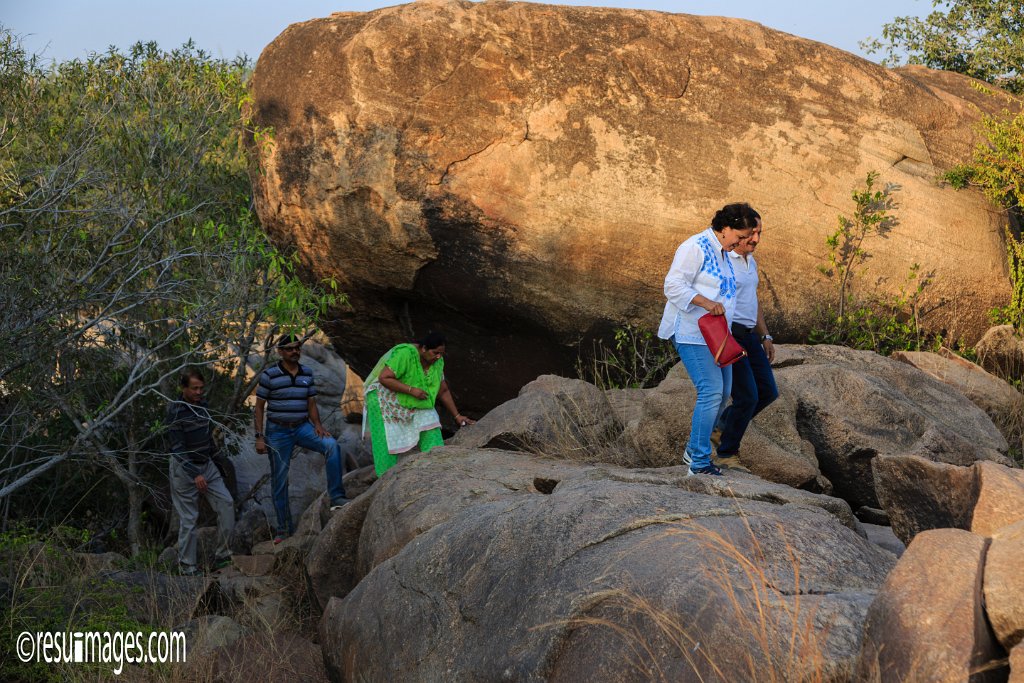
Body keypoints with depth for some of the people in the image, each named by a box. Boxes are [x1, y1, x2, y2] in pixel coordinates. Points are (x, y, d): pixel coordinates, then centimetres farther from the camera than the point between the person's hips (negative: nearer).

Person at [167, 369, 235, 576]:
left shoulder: (203, 405, 3)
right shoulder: (176, 412, -18)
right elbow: (178, 447, -21)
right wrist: (195, 474, -26)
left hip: (207, 465, 7)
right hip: (184, 468, -7)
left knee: (226, 503, -4)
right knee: (189, 518, -3)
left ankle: (222, 555, 4)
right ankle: (186, 565, 8)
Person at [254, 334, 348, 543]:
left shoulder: (307, 374, 5)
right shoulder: (269, 375, -6)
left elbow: (311, 404, 10)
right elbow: (259, 407, -3)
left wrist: (317, 425, -8)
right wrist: (259, 437, -8)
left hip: (302, 427, 2)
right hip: (278, 431, -2)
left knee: (331, 445, -25)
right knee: (279, 481, 1)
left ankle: (337, 497, -23)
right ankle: (284, 529, 12)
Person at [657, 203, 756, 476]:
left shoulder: (723, 254, 17)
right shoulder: (696, 248, -14)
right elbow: (673, 285, -20)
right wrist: (707, 303, -30)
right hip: (692, 333, -10)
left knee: (722, 392, 9)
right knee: (711, 391, -17)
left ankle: (693, 452, 21)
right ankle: (699, 462, -13)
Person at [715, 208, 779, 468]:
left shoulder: (750, 261, 15)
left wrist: (765, 336, 19)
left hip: (749, 336, 9)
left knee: (768, 391, 8)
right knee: (747, 397, -11)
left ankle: (721, 426, 24)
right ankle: (727, 454, 5)